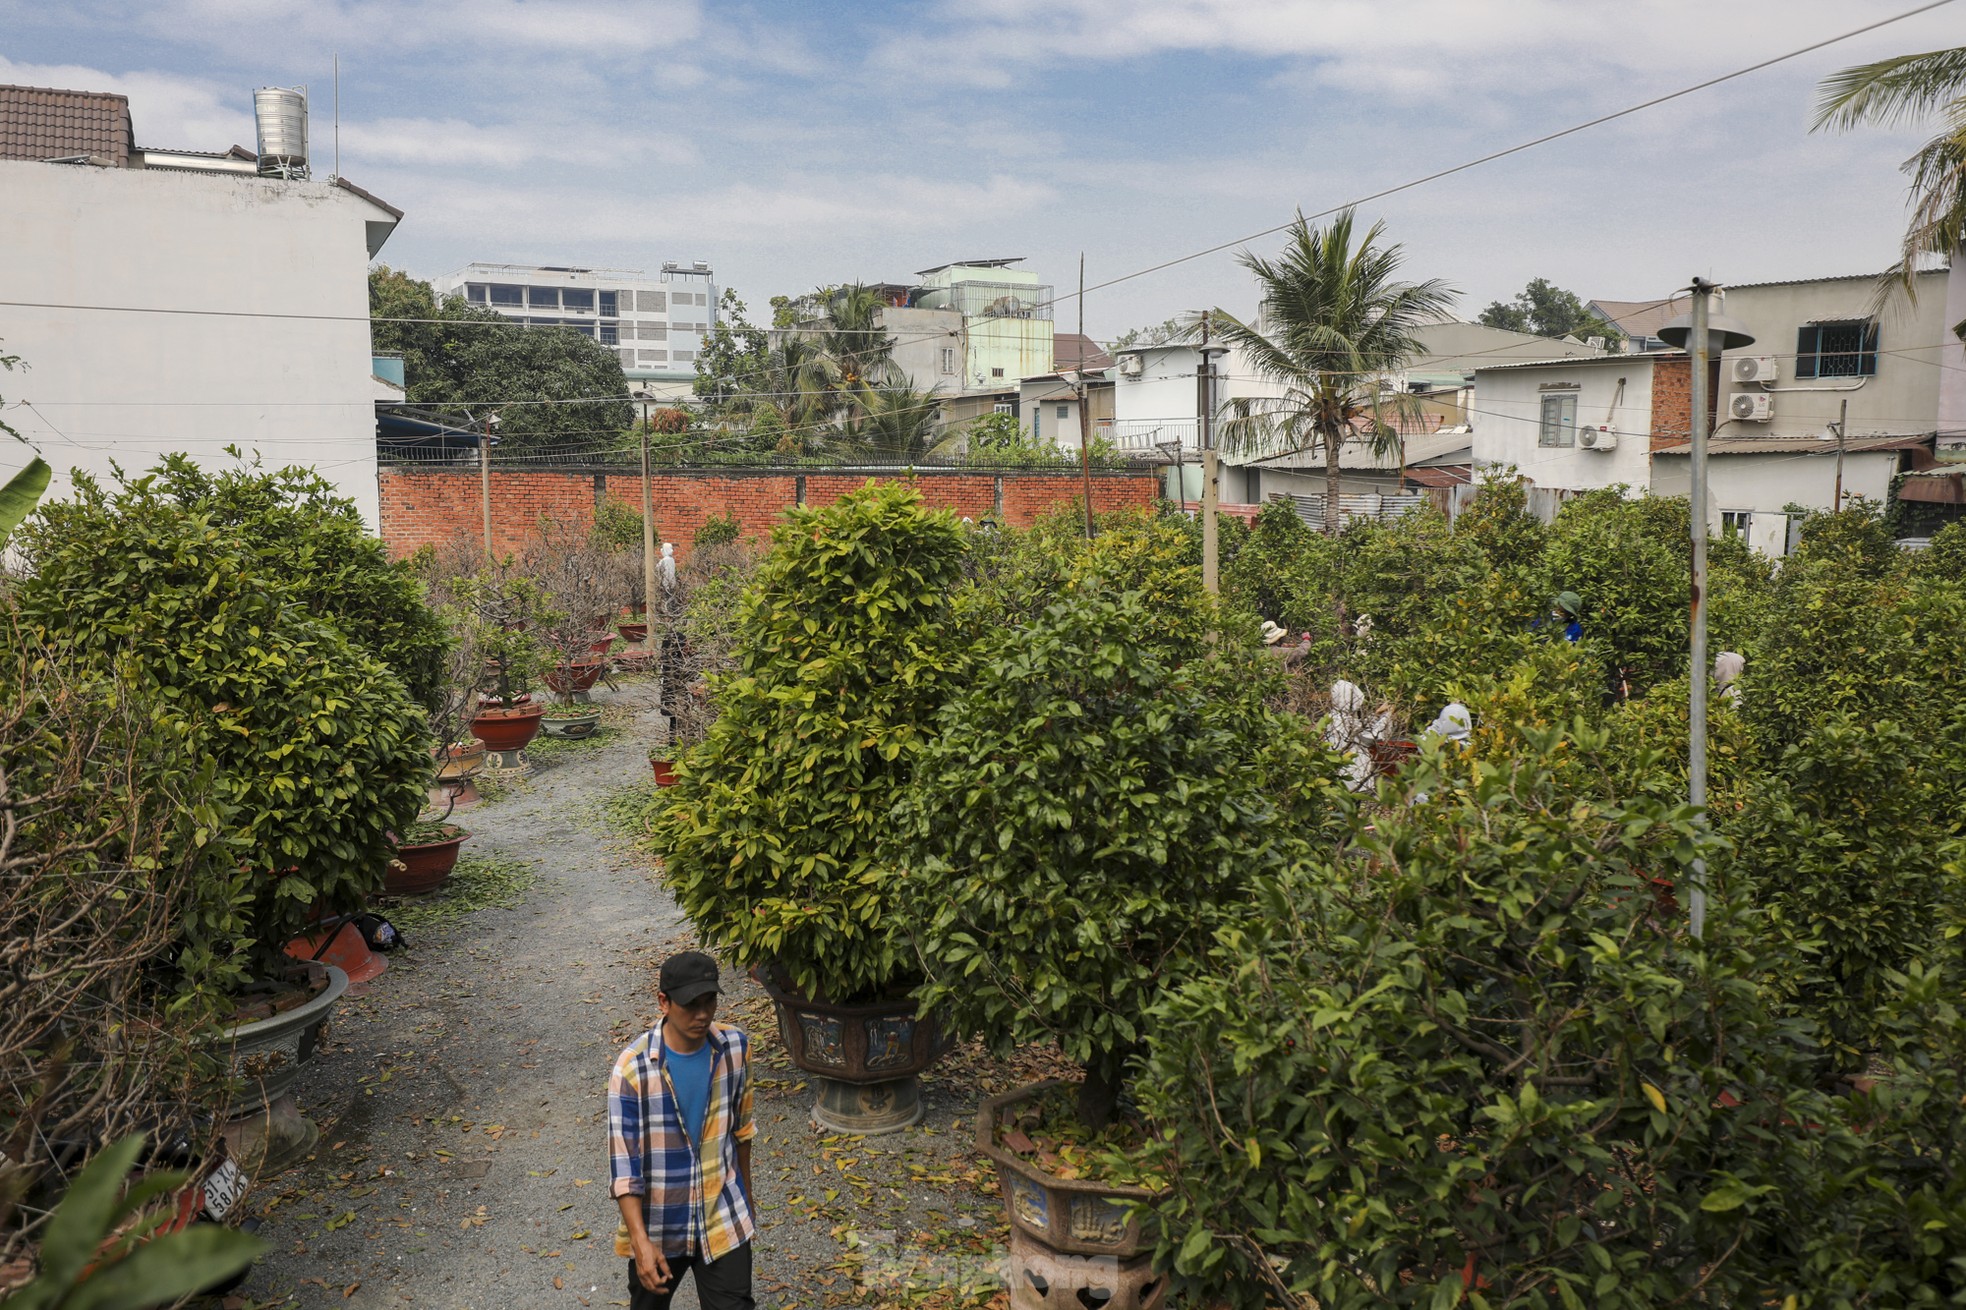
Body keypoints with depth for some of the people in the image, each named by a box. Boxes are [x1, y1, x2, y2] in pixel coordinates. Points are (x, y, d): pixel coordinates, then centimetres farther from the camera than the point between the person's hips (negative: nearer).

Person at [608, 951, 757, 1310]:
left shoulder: (736, 1047, -10)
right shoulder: (633, 1068, -22)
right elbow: (623, 1162, -19)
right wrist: (641, 1241, -25)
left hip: (724, 1220, 2)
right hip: (658, 1225, -1)